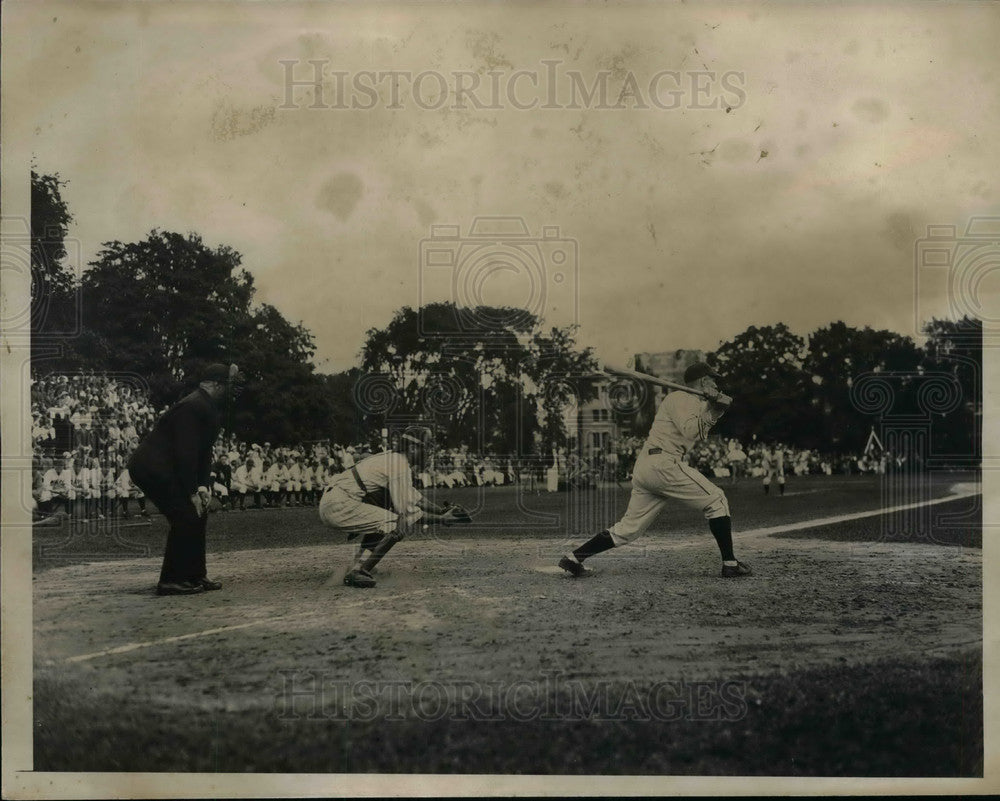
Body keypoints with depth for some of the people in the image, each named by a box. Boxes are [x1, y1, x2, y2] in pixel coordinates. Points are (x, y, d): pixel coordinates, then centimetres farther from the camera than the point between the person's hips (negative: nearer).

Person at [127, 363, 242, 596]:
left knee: (197, 515, 12)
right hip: (151, 468, -11)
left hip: (161, 467, 11)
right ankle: (171, 581, -6)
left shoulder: (210, 408, 13)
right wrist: (193, 491, -19)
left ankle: (195, 575, 19)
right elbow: (186, 452, -23)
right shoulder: (193, 406, -19)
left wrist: (202, 486, 4)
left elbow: (204, 451, 15)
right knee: (185, 518, -13)